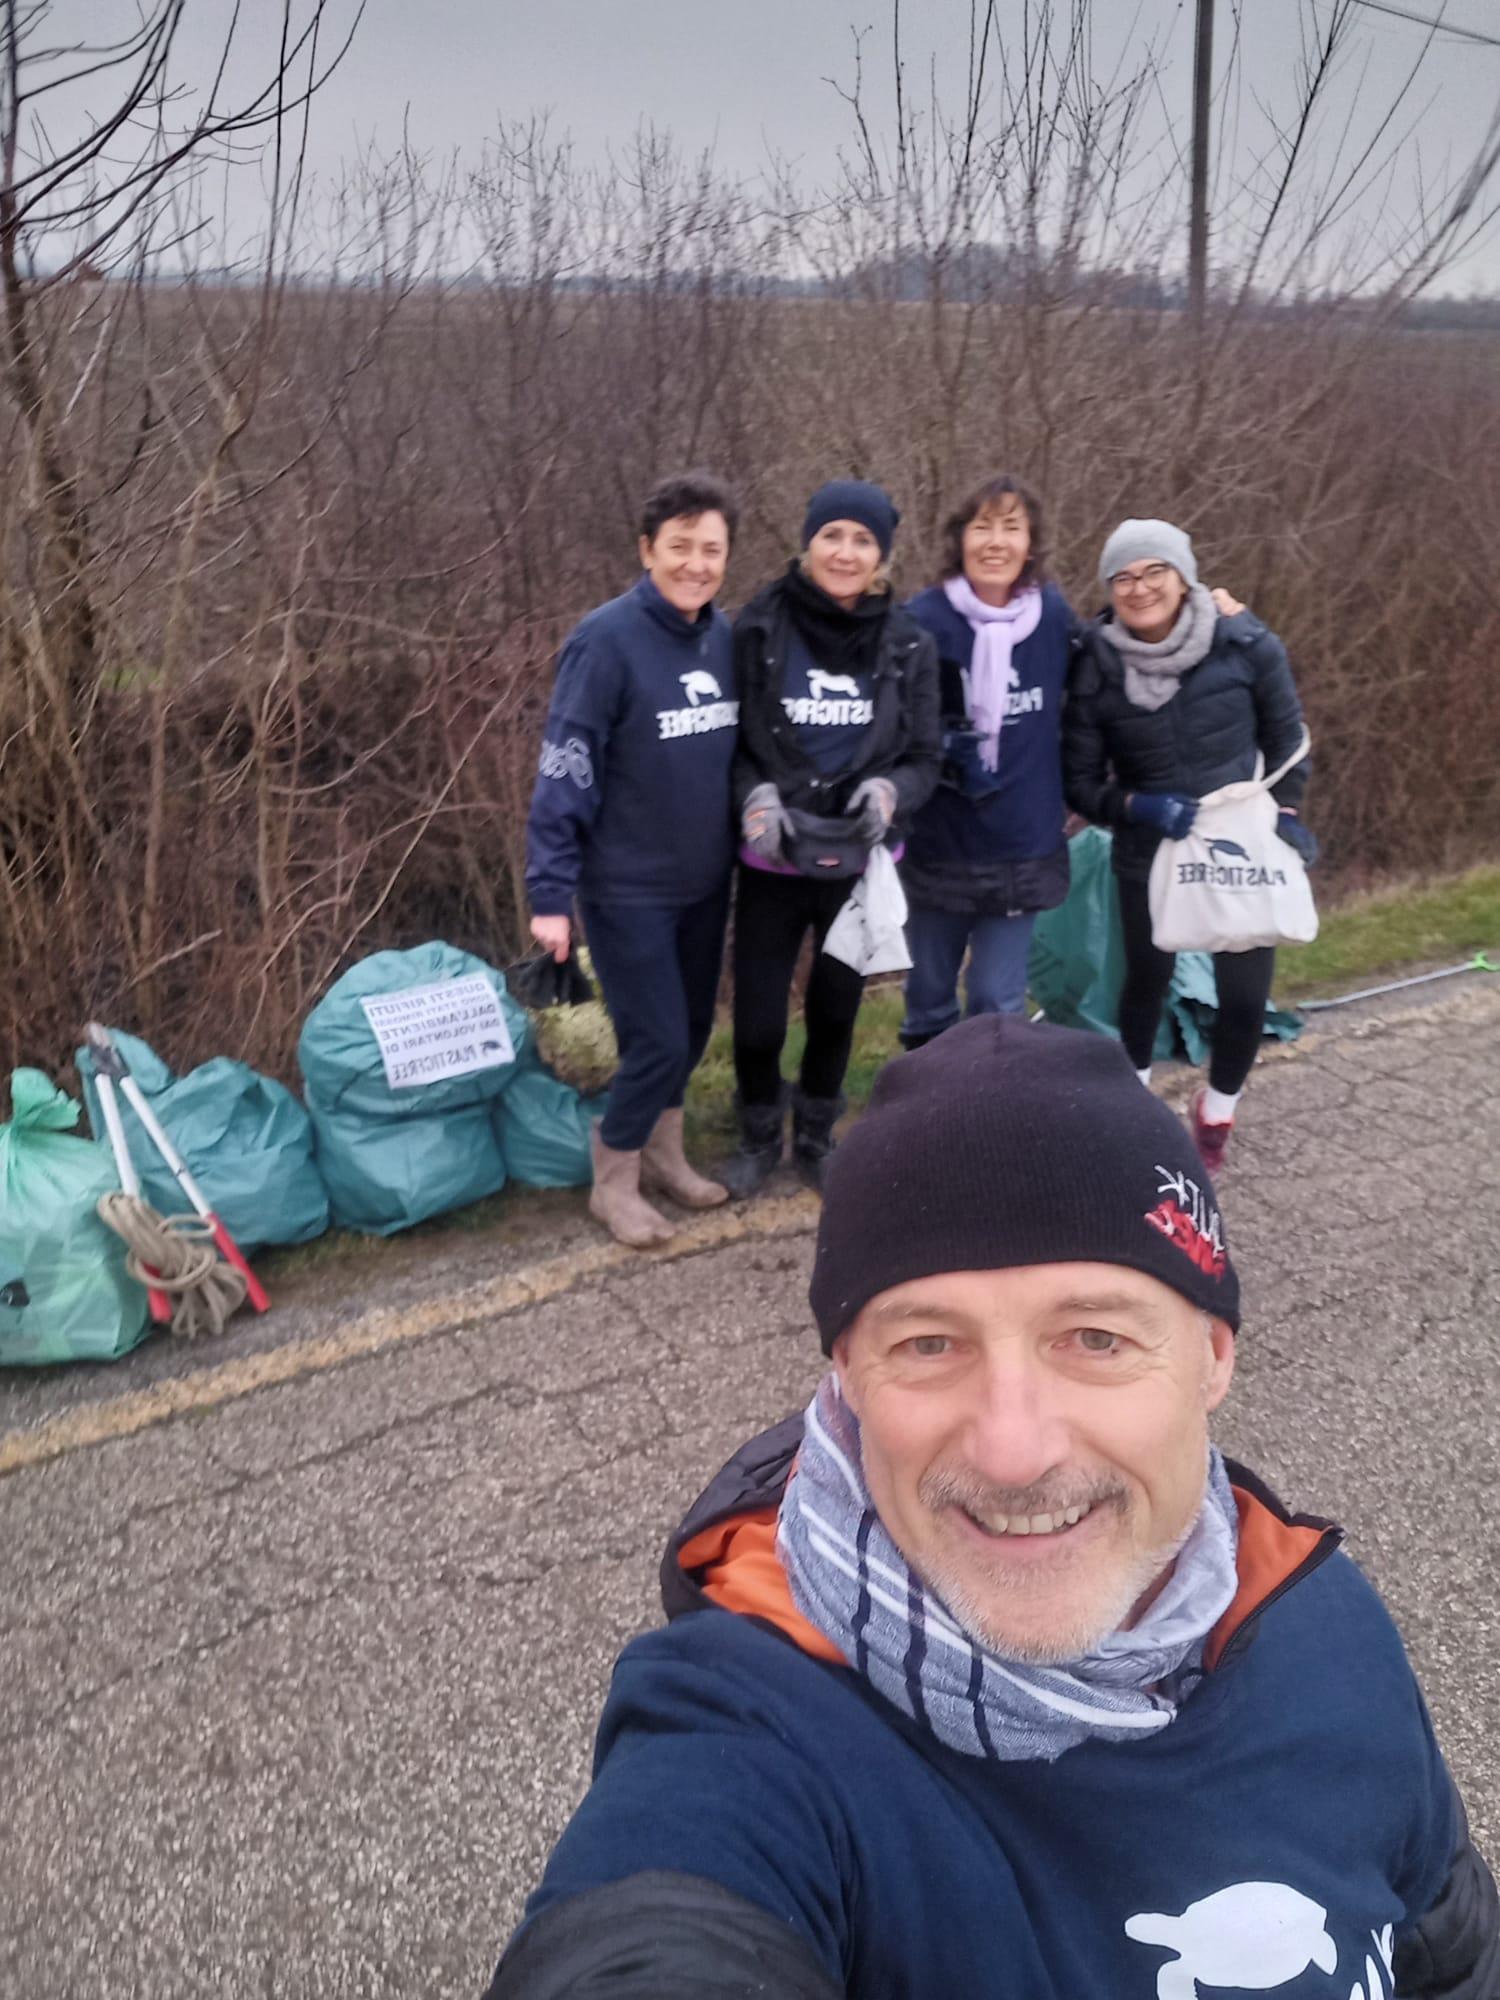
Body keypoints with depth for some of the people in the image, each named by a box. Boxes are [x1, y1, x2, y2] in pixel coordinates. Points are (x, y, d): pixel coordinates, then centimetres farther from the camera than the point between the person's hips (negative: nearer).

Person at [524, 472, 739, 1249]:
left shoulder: (724, 635, 2)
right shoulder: (607, 640, -18)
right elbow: (563, 773, -18)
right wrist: (551, 893, -21)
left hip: (706, 878, 6)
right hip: (629, 887, -6)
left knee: (692, 1027, 16)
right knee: (657, 1040, -4)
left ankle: (663, 1153, 36)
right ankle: (614, 1181, 17)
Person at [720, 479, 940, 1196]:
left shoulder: (908, 643, -2)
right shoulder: (760, 626, -8)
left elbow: (925, 757, 2)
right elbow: (729, 741, -1)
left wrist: (889, 791, -19)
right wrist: (755, 796, -21)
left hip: (861, 863, 2)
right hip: (773, 861, -2)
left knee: (835, 1011, 15)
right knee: (757, 1019, 0)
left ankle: (815, 1137, 39)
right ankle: (758, 1136, 29)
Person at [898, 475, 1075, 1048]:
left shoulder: (1053, 614, -3)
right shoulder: (922, 619, -11)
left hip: (1023, 846, 1)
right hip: (939, 845, -1)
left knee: (999, 1002, 8)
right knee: (930, 995, 16)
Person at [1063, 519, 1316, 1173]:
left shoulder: (1245, 644, -11)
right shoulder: (1096, 670, -11)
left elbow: (1285, 735, 4)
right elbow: (1079, 782, -5)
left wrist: (1285, 810, -5)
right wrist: (1139, 807, -20)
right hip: (1149, 859, 0)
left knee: (1245, 996, -1)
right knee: (1146, 983, 13)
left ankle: (1216, 1111, 28)